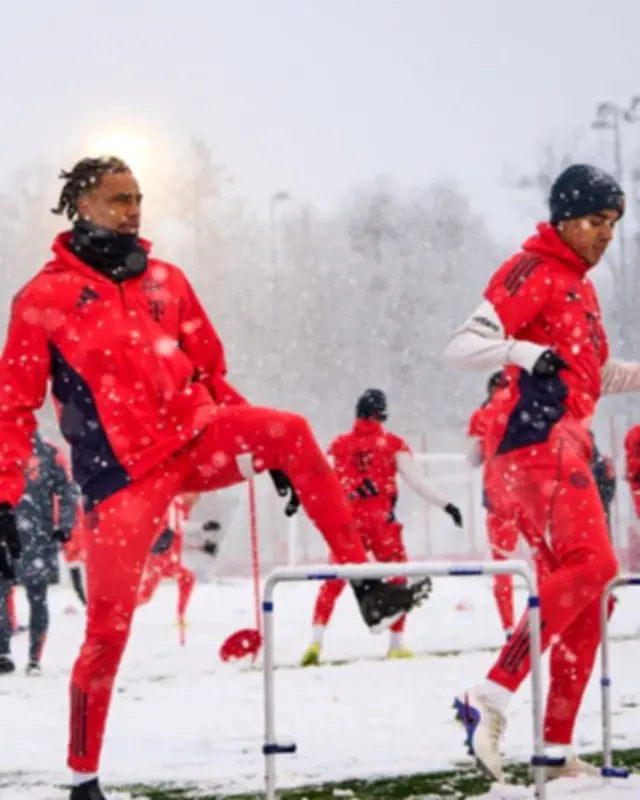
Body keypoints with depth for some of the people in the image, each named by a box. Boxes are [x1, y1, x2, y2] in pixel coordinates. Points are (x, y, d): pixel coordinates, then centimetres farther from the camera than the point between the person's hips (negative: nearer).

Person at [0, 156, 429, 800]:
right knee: (109, 628, -5)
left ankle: (367, 587, -21)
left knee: (291, 431, -24)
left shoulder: (165, 281, 11)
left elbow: (211, 373, 18)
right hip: (123, 473, -3)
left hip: (198, 439, 4)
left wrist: (262, 447, 15)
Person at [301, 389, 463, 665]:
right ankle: (396, 645, 11)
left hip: (347, 522, 2)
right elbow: (416, 480, -4)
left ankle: (316, 641, -2)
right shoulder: (393, 444, 0)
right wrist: (446, 505, 0)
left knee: (333, 582, 9)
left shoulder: (339, 445, 6)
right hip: (381, 520, -2)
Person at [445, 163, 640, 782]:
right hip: (537, 436, -10)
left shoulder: (579, 286, 24)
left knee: (586, 595, 5)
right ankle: (491, 697, -27)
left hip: (566, 445, 10)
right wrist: (523, 351, -31)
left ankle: (557, 749, 7)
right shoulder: (532, 272, -4)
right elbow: (460, 347, -15)